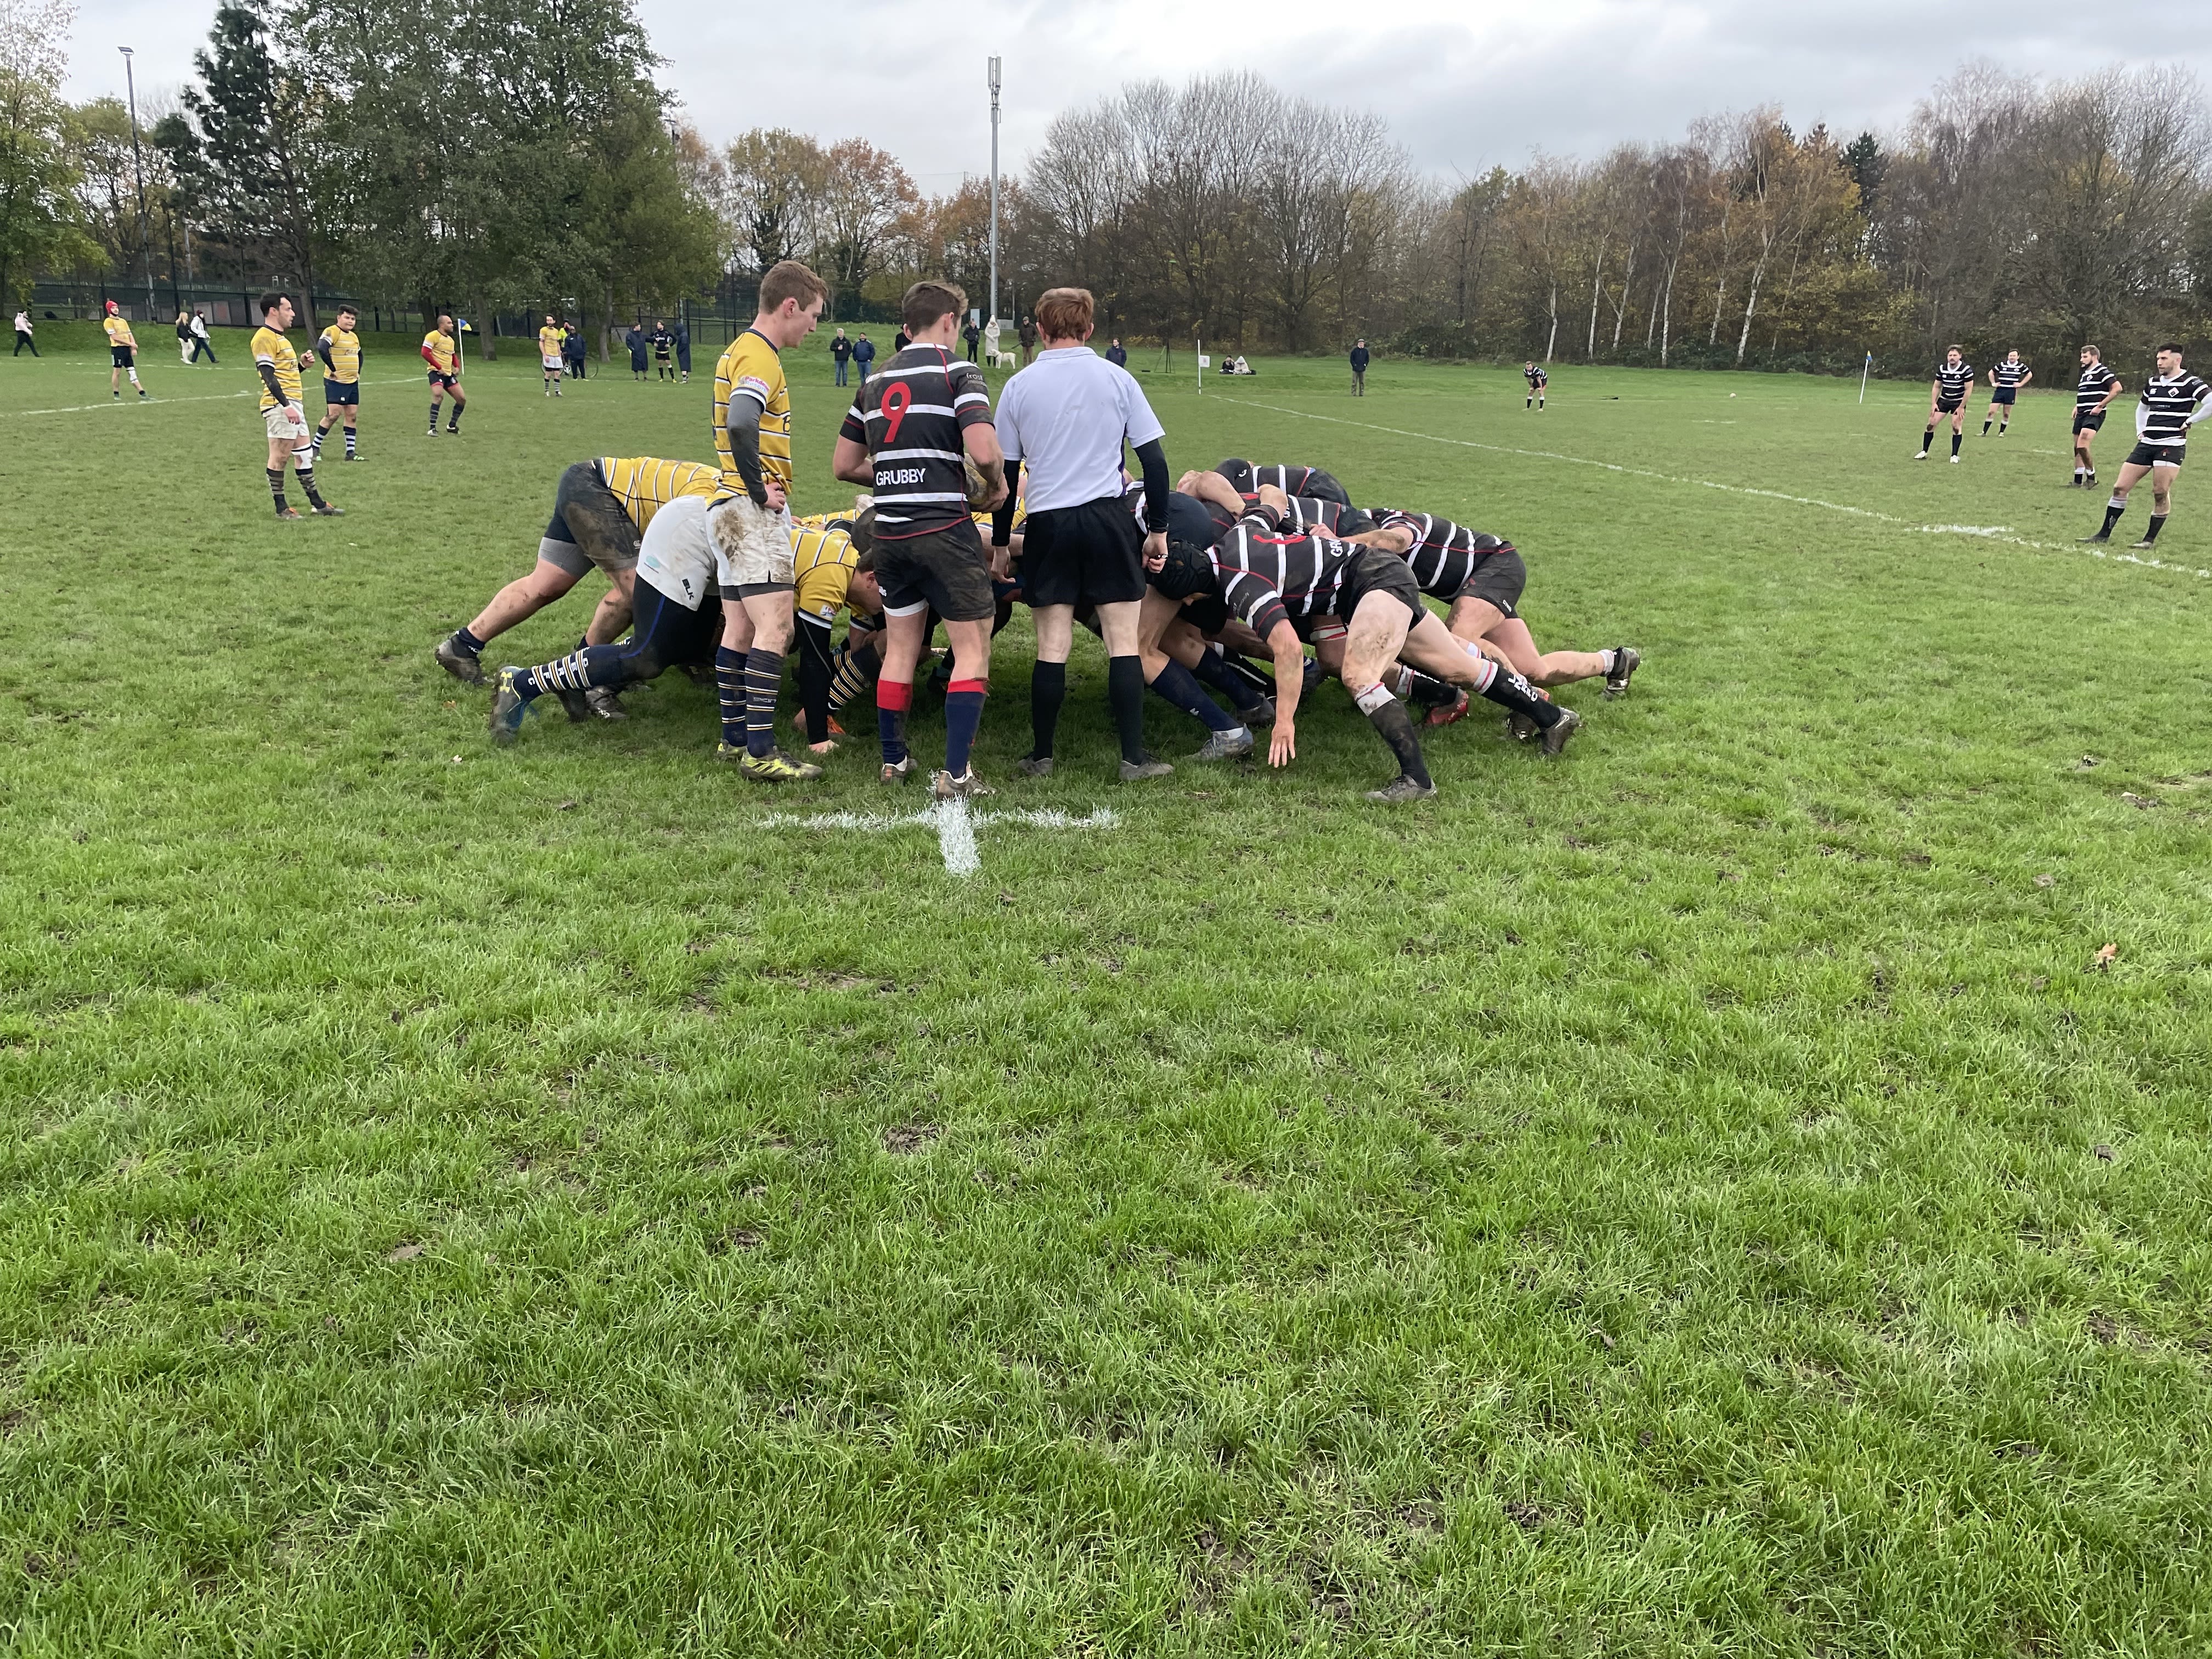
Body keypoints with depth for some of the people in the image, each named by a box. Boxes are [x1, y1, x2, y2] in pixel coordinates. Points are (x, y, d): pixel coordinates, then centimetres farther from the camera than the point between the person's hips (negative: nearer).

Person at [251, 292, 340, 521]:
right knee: (280, 456, -5)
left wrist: (302, 363, 9)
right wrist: (286, 405, -26)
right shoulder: (264, 337, -11)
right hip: (279, 406, -10)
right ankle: (281, 508, 0)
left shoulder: (280, 337, 21)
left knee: (304, 454, 12)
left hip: (293, 404, 10)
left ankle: (317, 504, 18)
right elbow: (268, 375, -19)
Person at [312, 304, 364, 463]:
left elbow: (359, 355, 33)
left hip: (353, 382, 8)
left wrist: (358, 373, 19)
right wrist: (333, 369, -22)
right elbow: (321, 348, -27)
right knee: (333, 414, -11)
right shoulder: (332, 332, -11)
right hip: (336, 382, -8)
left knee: (352, 415, 5)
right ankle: (315, 448, 1)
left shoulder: (354, 337, 16)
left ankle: (351, 451, 9)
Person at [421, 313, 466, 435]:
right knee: (439, 395, -27)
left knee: (462, 399, 4)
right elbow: (425, 353, -16)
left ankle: (452, 426, 21)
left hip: (449, 374, 8)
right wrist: (439, 368, -18)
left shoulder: (451, 340, 18)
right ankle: (432, 428, -22)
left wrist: (457, 367, 11)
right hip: (436, 372, -8)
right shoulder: (433, 336, -8)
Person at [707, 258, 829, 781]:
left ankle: (735, 738, 17)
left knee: (740, 629, 12)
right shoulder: (760, 358, -14)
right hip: (753, 514, -10)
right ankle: (759, 752, -15)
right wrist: (760, 489, -21)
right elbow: (741, 425, -31)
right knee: (774, 628, -13)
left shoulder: (742, 351, 19)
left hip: (732, 508, 10)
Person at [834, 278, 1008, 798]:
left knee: (900, 649, 17)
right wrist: (997, 483, 0)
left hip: (889, 533, 6)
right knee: (973, 649, 1)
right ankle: (955, 774, -5)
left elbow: (844, 465, 16)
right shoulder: (957, 371, -5)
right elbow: (983, 449, -19)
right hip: (945, 529, -6)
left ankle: (893, 760, 25)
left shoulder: (875, 380, 14)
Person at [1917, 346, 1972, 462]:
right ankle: (1924, 452, 8)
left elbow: (1968, 389, -15)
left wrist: (1961, 407, -16)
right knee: (1931, 424, -2)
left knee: (1956, 427, -10)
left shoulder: (1966, 369, -18)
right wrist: (1933, 404, -2)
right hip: (1943, 400, 4)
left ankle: (1954, 456, -4)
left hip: (1958, 402, -4)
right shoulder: (1942, 368, -4)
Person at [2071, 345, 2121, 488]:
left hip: (2094, 415, -10)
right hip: (2081, 414, 10)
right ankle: (2078, 481, 19)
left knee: (2082, 446, -22)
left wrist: (2100, 406, -19)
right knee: (2077, 448, 11)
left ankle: (2091, 477, -8)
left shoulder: (2102, 372, -9)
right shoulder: (2085, 374, 19)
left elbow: (2117, 388, -18)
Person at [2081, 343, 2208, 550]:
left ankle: (2150, 539, 2)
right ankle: (2105, 534, 8)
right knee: (2120, 487, 2)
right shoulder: (2153, 382, 14)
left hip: (2171, 446, -7)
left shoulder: (2189, 383, -7)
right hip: (2146, 443, 7)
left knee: (2161, 493, -8)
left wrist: (2190, 421, -15)